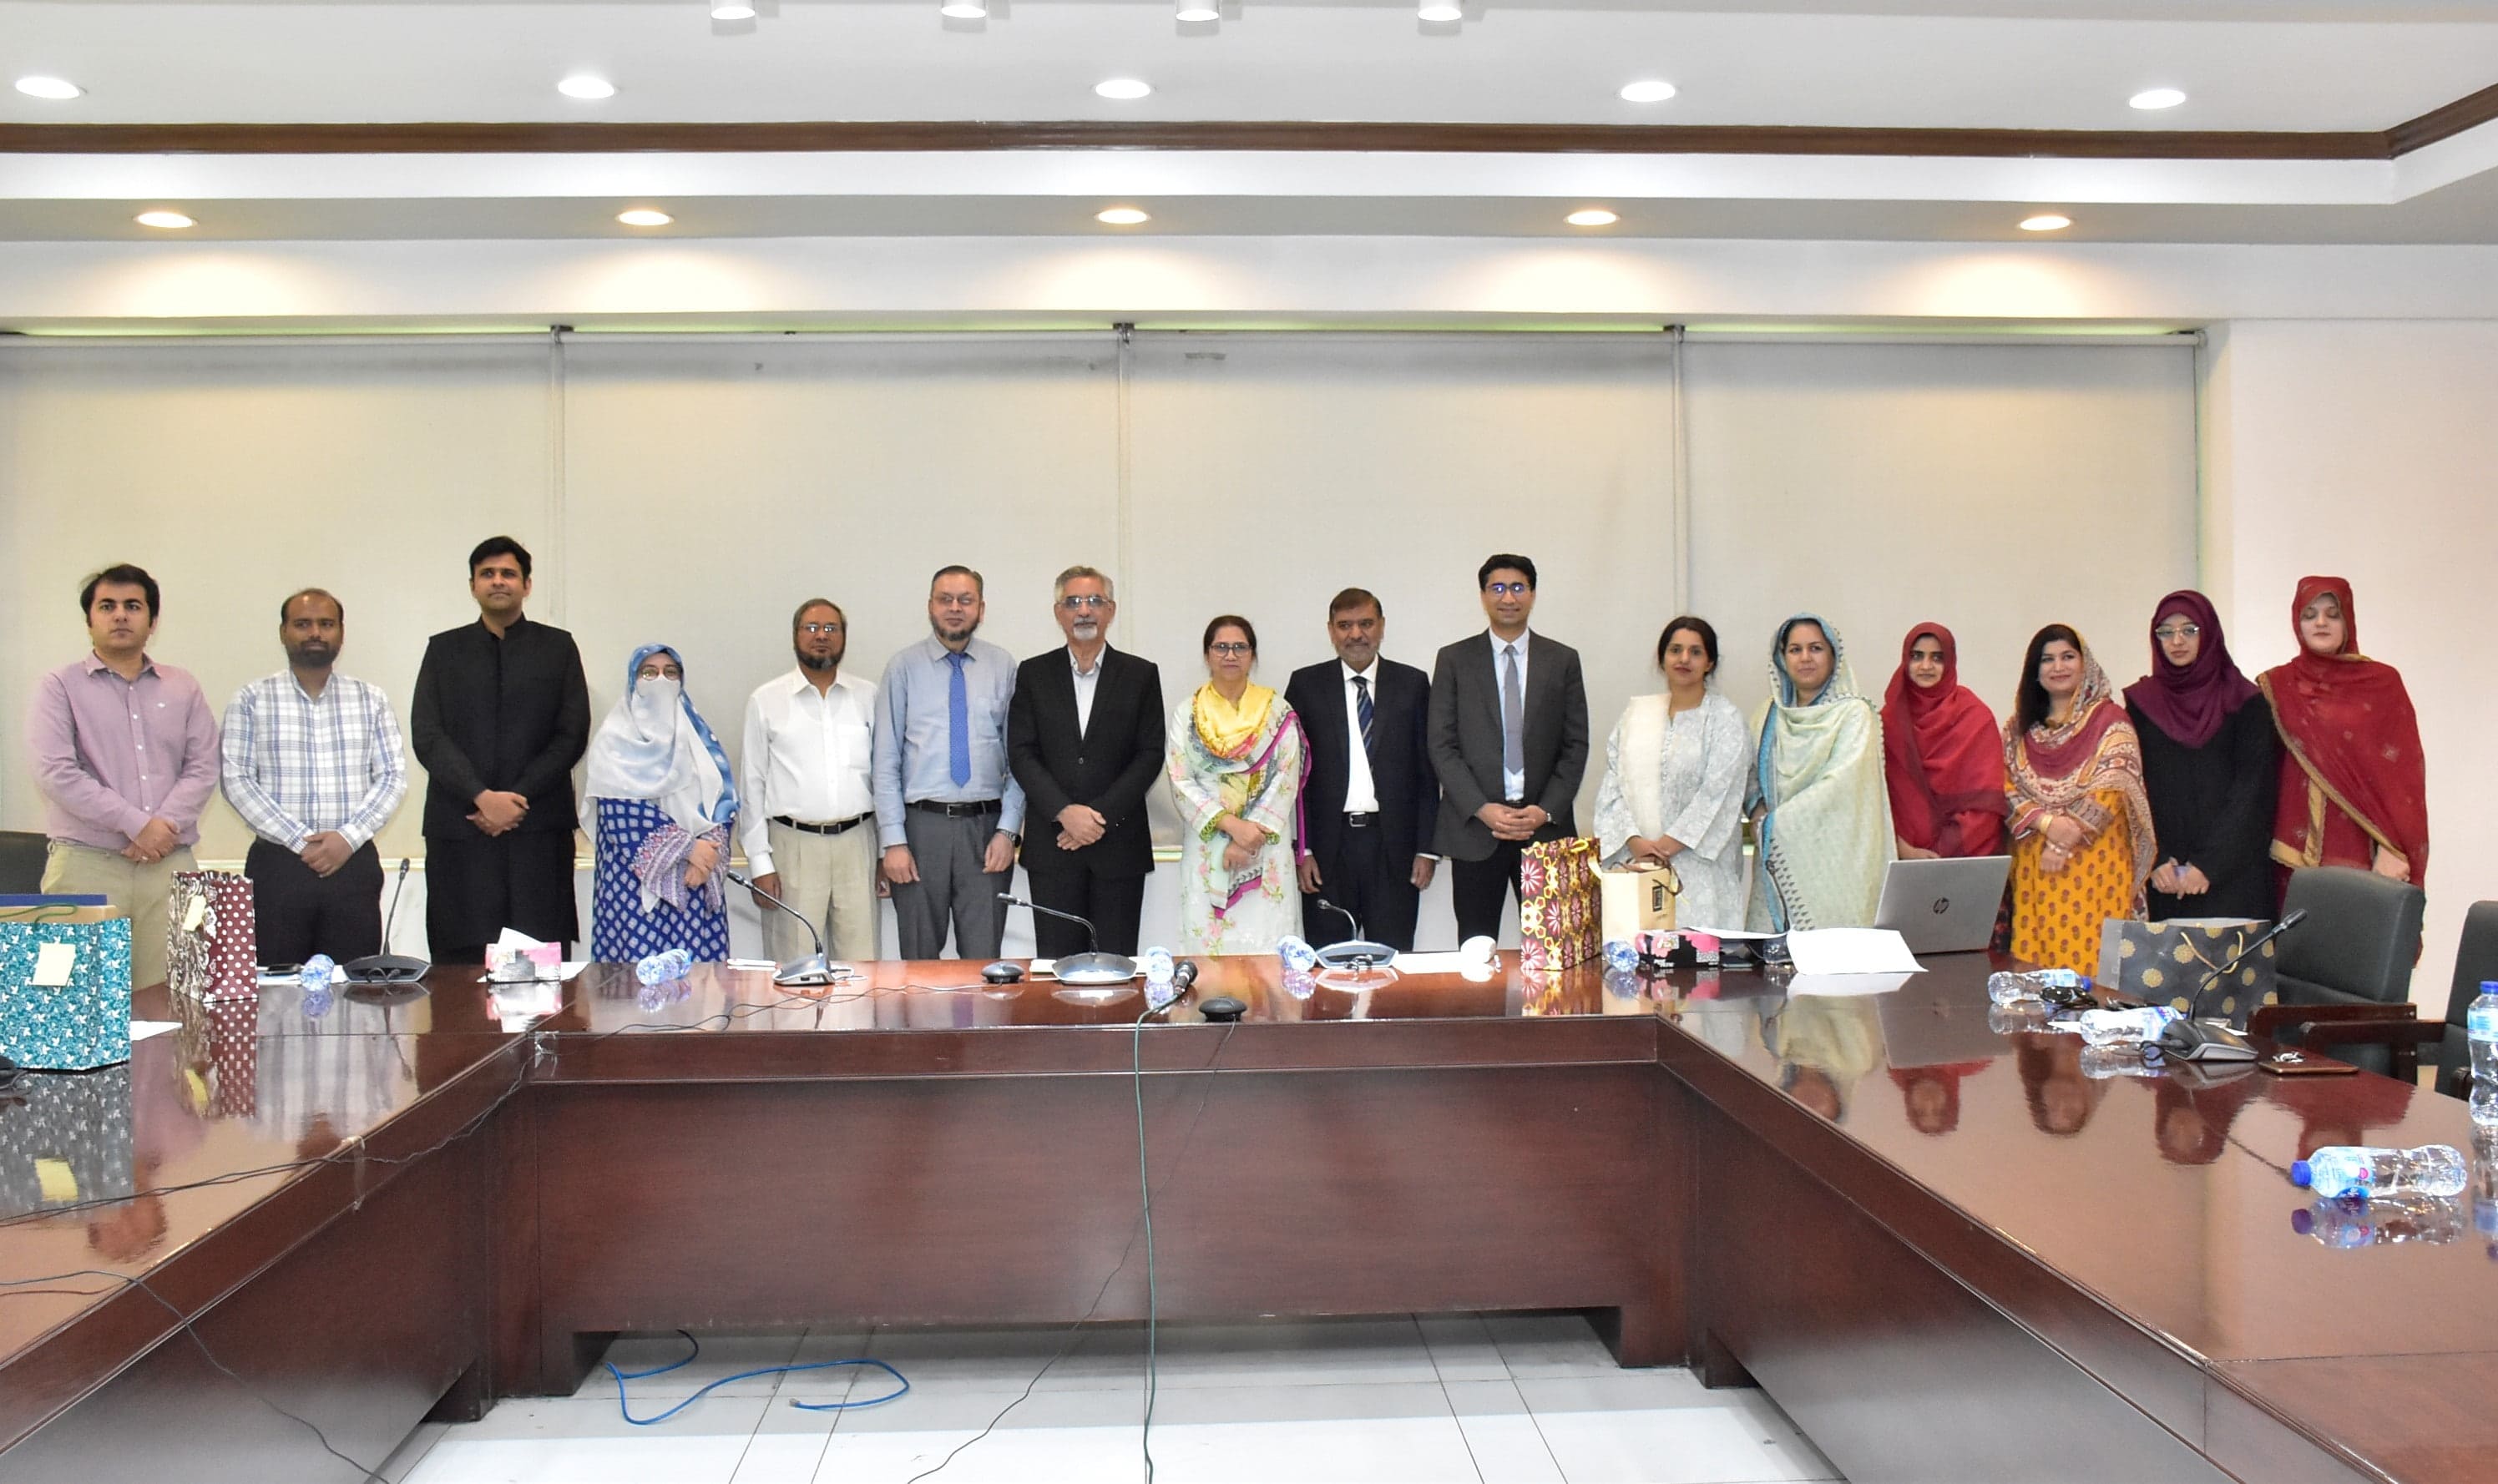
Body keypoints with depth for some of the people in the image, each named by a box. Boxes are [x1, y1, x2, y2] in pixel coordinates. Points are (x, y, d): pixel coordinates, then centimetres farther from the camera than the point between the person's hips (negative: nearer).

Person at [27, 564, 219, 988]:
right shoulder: (60, 687, 6)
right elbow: (56, 773, -6)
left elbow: (202, 769, 8)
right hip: (86, 863, -2)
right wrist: (137, 824, -11)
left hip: (170, 865, 2)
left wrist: (166, 826, -9)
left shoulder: (183, 689, 16)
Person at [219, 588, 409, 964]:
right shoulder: (251, 701, 6)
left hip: (354, 864, 1)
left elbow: (393, 778, 6)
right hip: (277, 864, -1)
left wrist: (348, 837, -9)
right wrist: (299, 841, -10)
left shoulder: (371, 701, 11)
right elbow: (237, 781, -1)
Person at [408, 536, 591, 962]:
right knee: (462, 961, -3)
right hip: (460, 828, 1)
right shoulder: (443, 650, 13)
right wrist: (482, 797, -10)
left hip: (539, 829, -1)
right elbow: (426, 737, 4)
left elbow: (572, 735, 3)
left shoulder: (558, 647, 11)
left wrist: (518, 799, -8)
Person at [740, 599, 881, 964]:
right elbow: (751, 783, 5)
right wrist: (759, 862, 0)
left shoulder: (868, 697, 9)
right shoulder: (766, 701, 6)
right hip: (794, 846, -1)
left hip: (856, 842, 1)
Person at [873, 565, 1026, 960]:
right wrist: (893, 841, -6)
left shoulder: (1003, 666, 5)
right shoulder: (904, 667, 1)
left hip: (986, 827, 1)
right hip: (922, 826, 0)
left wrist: (1007, 831, -5)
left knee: (984, 959, 3)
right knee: (920, 958, 8)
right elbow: (886, 761, 0)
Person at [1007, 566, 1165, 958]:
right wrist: (1065, 812, -13)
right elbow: (1021, 753, 1)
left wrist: (1100, 816, -10)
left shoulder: (1141, 675, 6)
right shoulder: (1033, 674, 8)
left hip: (1119, 842, 0)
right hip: (1052, 844, 1)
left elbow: (1150, 754, 0)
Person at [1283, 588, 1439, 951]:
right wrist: (1301, 849, -4)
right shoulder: (1306, 685, 5)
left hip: (1393, 845, 0)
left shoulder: (1413, 684, 7)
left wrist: (1427, 848, 0)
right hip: (1328, 846, 0)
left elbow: (1427, 772, 6)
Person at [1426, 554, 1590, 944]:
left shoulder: (1563, 660, 10)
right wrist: (1482, 809, -10)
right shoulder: (1454, 660, 6)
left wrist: (1546, 810, -7)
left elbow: (1576, 746, 7)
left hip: (1546, 825, 1)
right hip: (1475, 825, -1)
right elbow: (1442, 746, 1)